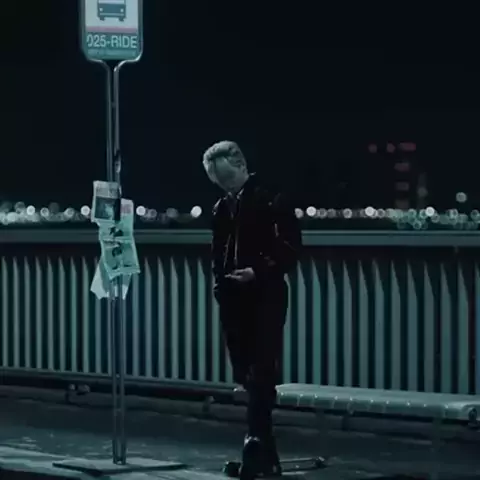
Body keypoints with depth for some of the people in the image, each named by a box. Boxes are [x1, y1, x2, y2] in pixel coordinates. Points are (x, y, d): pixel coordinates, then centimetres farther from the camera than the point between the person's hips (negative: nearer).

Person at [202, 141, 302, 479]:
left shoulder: (272, 200, -5)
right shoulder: (222, 208, 13)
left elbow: (292, 248, -9)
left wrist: (259, 271, -19)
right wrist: (220, 280, 5)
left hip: (265, 299, -6)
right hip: (234, 301, 6)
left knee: (262, 376, -12)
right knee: (246, 378, 7)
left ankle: (257, 447, -15)